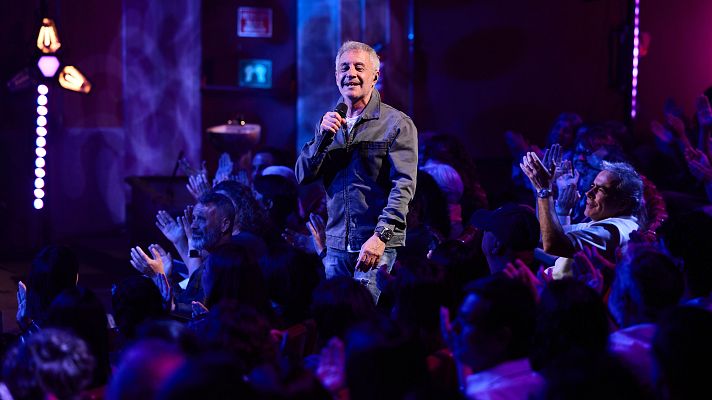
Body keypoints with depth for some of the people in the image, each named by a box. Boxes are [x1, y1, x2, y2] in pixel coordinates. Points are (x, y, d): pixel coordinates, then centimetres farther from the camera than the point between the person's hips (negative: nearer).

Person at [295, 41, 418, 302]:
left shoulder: (397, 124, -2)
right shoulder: (329, 122, 15)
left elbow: (404, 185, -11)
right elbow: (303, 176, 9)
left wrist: (380, 236, -22)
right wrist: (323, 136, -7)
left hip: (379, 245, -5)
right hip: (336, 245, 5)